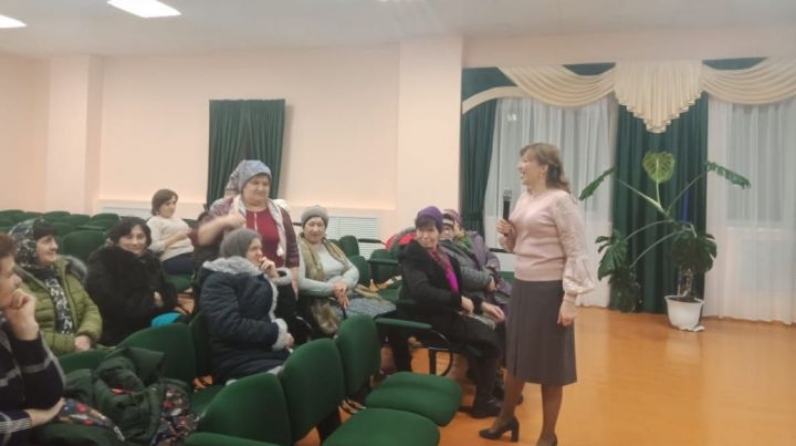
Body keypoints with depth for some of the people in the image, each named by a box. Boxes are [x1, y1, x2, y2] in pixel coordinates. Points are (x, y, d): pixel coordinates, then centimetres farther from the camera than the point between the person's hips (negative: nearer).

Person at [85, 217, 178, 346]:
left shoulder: (151, 260, 12)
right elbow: (114, 306, -18)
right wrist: (151, 299, -10)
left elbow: (170, 294, 7)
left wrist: (160, 299, -16)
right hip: (115, 332, -6)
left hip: (149, 326, 6)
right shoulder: (102, 262, -7)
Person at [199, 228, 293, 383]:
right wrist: (277, 333, -13)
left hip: (273, 353, 8)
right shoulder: (218, 281, -1)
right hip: (243, 362, -8)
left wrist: (276, 278, 10)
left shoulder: (255, 277, 22)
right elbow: (229, 326, -17)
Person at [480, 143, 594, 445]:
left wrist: (570, 299, -18)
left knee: (549, 366, 7)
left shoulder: (560, 200, -13)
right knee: (515, 356, 20)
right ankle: (506, 417, 40)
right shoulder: (524, 199, 10)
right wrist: (507, 234, -2)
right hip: (522, 287, 7)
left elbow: (576, 253, -15)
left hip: (549, 290, -7)